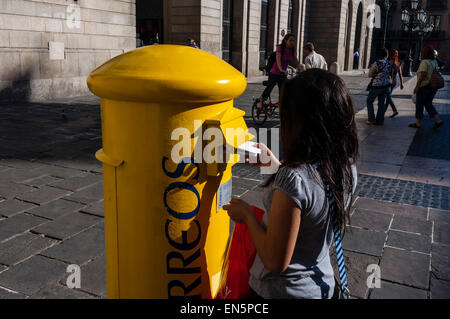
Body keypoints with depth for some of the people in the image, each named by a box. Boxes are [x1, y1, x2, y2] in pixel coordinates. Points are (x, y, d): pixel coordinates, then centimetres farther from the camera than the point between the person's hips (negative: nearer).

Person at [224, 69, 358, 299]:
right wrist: (275, 165, 6)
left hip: (280, 291, -6)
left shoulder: (293, 179, -33)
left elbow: (276, 261, -27)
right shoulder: (347, 168, -10)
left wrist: (247, 215, -14)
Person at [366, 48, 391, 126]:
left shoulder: (377, 63, -14)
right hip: (386, 85, 5)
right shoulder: (389, 64, 4)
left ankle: (372, 119, 5)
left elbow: (370, 75, -11)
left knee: (369, 101, 10)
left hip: (377, 85, -5)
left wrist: (371, 68, 5)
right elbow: (390, 75, 12)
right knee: (382, 103, 11)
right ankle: (380, 121, 12)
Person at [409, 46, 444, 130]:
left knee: (419, 104, 5)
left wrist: (417, 86, -21)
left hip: (424, 86, -7)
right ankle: (438, 120, 2)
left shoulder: (424, 62, -15)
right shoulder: (434, 62, 9)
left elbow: (423, 74, -23)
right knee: (428, 104, 13)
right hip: (433, 86, 7)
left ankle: (418, 123, 13)